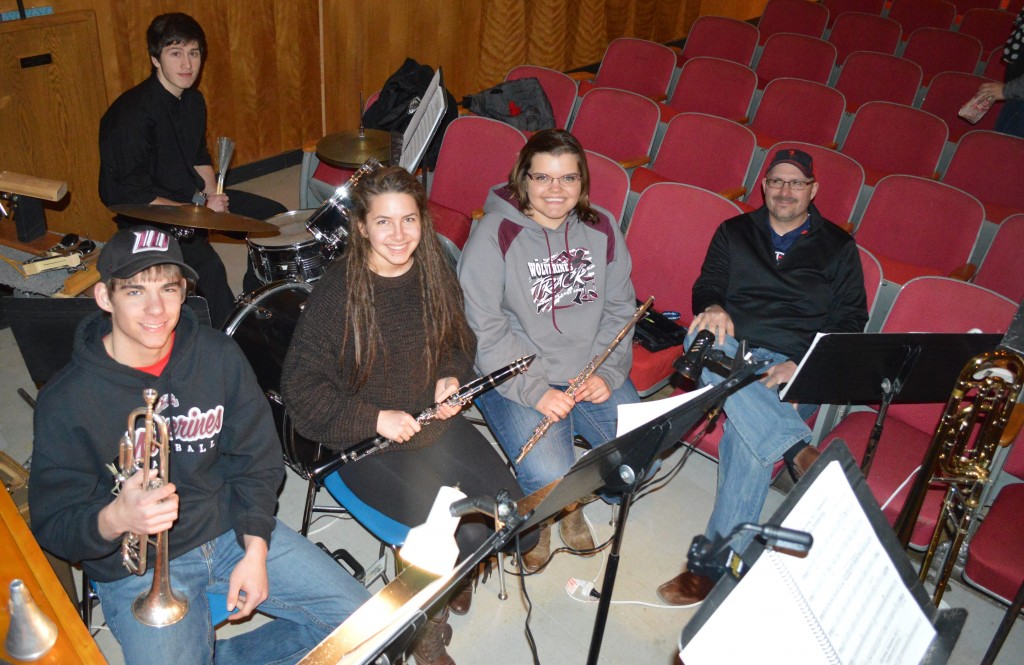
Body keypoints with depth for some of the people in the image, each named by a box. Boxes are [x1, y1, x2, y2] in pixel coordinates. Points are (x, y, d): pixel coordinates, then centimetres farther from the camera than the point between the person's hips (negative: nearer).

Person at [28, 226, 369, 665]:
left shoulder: (219, 356, -3)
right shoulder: (66, 402, -13)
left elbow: (257, 460, 3)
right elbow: (54, 525, -10)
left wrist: (255, 550, -7)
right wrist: (114, 519, -33)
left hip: (233, 530, 4)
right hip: (137, 569, -3)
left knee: (360, 619, -2)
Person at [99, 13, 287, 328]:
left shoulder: (193, 100, 3)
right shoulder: (133, 114, -23)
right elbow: (133, 196, -23)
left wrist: (212, 193, -2)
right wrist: (197, 211, -24)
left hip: (191, 195, 9)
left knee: (274, 216, 4)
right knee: (207, 265, -32)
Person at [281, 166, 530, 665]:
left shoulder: (436, 273, 0)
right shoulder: (337, 292, -16)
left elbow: (459, 341, 16)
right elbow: (301, 387, -14)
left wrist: (451, 377, -5)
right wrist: (374, 418, -22)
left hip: (435, 420, 6)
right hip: (365, 440, -5)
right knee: (467, 530, -20)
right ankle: (427, 616, 12)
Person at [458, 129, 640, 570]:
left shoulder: (601, 228, 4)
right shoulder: (494, 234, -12)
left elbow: (620, 309, 9)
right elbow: (485, 331, -14)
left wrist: (606, 372, -7)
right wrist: (535, 391, -20)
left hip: (591, 372, 5)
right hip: (514, 377, -4)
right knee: (549, 478, -23)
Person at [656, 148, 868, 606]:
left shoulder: (838, 247, 16)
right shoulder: (734, 232, 21)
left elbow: (850, 322, 9)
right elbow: (707, 285, 12)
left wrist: (804, 364, -10)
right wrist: (713, 309, -15)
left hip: (793, 372, -2)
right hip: (732, 352, 2)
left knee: (746, 433, -33)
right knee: (701, 340, -36)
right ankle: (798, 449, -42)